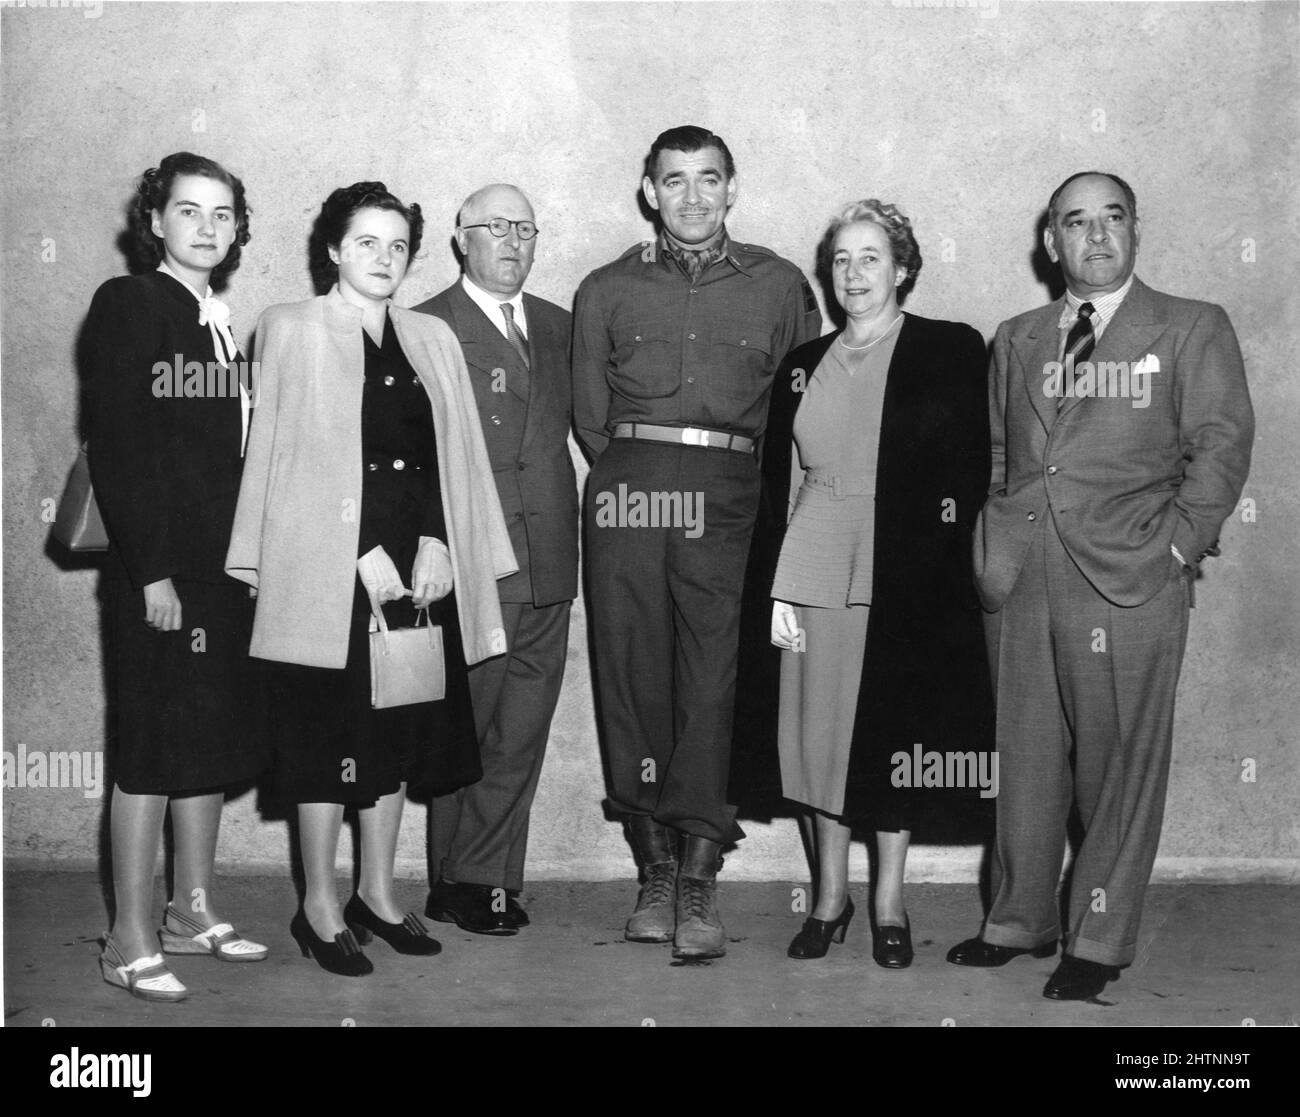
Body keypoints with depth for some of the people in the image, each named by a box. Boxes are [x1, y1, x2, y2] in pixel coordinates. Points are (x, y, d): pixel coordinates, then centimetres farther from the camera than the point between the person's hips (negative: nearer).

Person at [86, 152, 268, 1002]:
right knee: (153, 742, -2)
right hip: (161, 568, -7)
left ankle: (194, 909, 25)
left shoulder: (221, 320, 14)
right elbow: (118, 446, -14)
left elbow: (235, 445, 12)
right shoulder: (130, 304, -7)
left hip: (224, 565, 7)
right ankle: (132, 939, 8)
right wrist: (151, 570, -19)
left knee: (213, 738, 13)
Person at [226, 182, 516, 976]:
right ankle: (321, 906, 11)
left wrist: (435, 544, -6)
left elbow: (449, 457, 9)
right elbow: (288, 455, -6)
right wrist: (361, 554, -13)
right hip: (328, 568, -4)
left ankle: (378, 893, 21)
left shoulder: (433, 341, 14)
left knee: (402, 729, 9)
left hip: (416, 565, 5)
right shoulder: (292, 331, 1)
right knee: (330, 729, 0)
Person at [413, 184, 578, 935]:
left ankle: (491, 880, 19)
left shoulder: (558, 327, 16)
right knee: (464, 733, 3)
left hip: (550, 564, 5)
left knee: (522, 737, 9)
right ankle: (461, 883, 16)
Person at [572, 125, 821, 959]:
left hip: (727, 497, -1)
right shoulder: (606, 291, 16)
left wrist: (762, 488, 7)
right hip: (630, 491, 2)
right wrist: (630, 476, 9)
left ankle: (699, 883, -7)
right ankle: (657, 874, 8)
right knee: (632, 678, -1)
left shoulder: (780, 286, 13)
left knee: (713, 680, -10)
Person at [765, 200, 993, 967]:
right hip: (816, 577, 3)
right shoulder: (804, 365, 12)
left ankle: (890, 902, 20)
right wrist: (780, 590, 2)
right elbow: (780, 480, 11)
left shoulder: (952, 350, 2)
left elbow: (971, 470, -1)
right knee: (817, 732, 6)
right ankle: (831, 894, 22)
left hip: (906, 579, -3)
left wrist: (939, 556, -9)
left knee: (893, 735, 5)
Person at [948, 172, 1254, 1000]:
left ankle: (1100, 942, 9)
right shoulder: (1017, 339, 19)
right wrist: (990, 545, 9)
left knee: (1120, 765, -1)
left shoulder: (1192, 329, 7)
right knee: (1026, 758, 8)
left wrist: (1176, 547, -9)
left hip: (1130, 584, -3)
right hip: (1020, 581, 4)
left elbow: (1221, 446, 0)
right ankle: (1020, 921, 21)